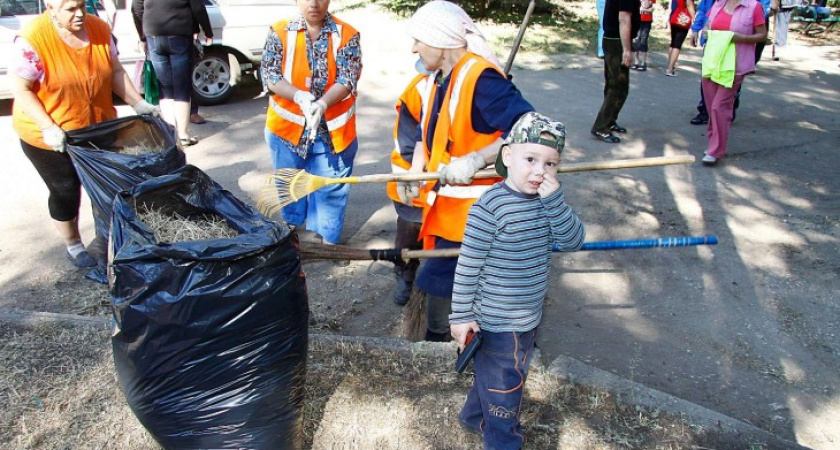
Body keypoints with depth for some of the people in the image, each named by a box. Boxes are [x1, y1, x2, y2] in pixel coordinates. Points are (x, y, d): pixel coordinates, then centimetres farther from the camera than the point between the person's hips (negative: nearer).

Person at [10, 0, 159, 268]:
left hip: (97, 127, 5)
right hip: (50, 135, -4)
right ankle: (73, 245, 27)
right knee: (66, 190, 6)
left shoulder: (99, 29, -8)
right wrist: (49, 128, -25)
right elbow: (20, 88, -18)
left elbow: (115, 71, 1)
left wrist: (138, 103, -9)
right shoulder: (33, 39, -22)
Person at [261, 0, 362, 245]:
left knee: (330, 189, 8)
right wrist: (300, 96, -27)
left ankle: (329, 241, 26)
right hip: (287, 126, 2)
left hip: (332, 129, -1)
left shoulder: (347, 35, -5)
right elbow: (269, 75, -9)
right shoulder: (280, 32, -3)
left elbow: (347, 80, -13)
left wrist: (322, 104, -31)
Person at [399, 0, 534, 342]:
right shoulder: (436, 79, 8)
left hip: (471, 207, -8)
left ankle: (436, 339, 23)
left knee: (437, 279, -2)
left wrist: (475, 159, -33)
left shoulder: (481, 78, -21)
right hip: (443, 203, 9)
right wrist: (416, 169, 3)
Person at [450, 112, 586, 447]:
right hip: (497, 322, -7)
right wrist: (461, 316, -14)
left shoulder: (547, 200, -2)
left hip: (529, 316, 7)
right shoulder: (490, 206, -24)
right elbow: (468, 265, -19)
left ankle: (475, 417, 52)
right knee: (504, 385, 13)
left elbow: (573, 241, -10)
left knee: (492, 375, 28)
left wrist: (555, 200, -23)